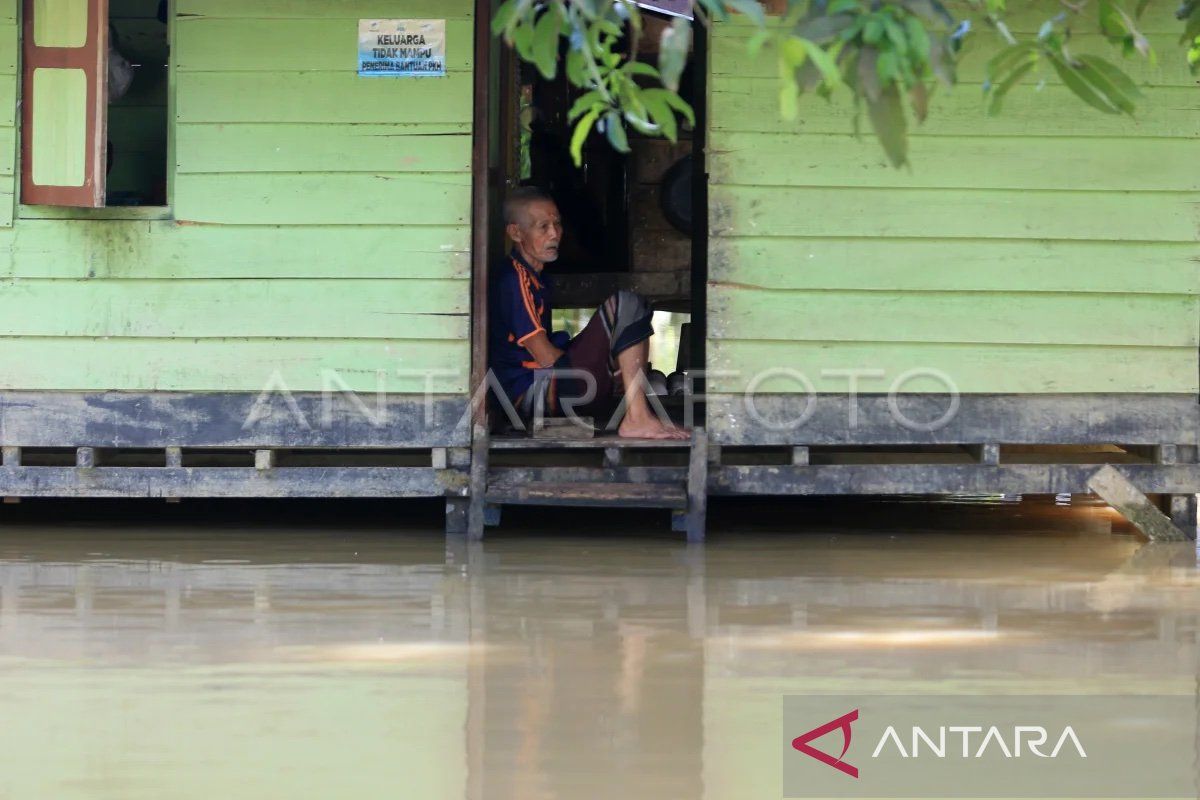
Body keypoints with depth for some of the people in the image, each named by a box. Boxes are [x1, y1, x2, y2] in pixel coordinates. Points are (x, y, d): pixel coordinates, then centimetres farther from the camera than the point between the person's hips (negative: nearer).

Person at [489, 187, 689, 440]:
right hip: (531, 393, -11)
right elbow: (544, 355, -15)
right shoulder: (514, 279, -13)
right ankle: (637, 418, -25)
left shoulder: (539, 278, 20)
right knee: (625, 305, -19)